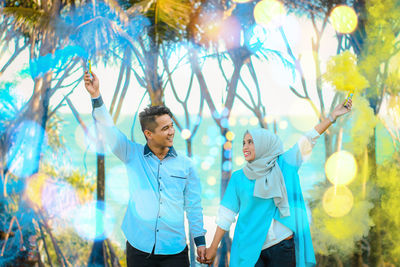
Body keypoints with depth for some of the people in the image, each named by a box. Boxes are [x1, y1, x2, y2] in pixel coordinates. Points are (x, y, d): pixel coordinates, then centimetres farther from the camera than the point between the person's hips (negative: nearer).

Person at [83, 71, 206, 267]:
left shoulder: (185, 164, 4)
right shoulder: (133, 155, 2)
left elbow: (193, 205, 9)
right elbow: (108, 130, -8)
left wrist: (200, 241, 8)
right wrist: (95, 96, -20)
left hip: (174, 250, 1)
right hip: (138, 248, 0)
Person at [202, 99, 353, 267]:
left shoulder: (285, 164, 5)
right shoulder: (238, 177, 4)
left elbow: (309, 140, 3)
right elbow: (226, 214, 4)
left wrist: (333, 115, -2)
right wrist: (213, 247, 2)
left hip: (283, 247, 1)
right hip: (250, 250, 0)